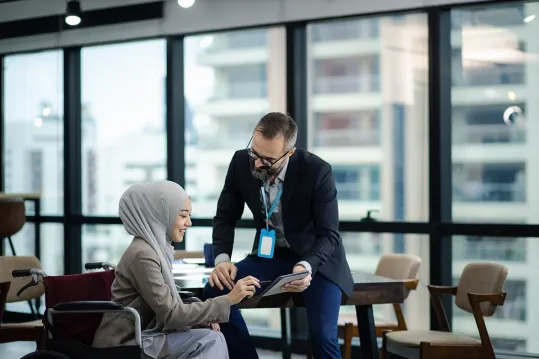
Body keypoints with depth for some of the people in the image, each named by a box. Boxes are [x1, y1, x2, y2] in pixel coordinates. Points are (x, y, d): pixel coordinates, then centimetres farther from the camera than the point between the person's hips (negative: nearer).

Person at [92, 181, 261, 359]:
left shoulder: (158, 247, 10)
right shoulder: (143, 254, -18)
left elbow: (168, 307, 13)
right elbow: (171, 314, -20)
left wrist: (201, 319, -5)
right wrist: (228, 299, -19)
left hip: (140, 337, 8)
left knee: (212, 338, -8)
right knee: (210, 341, -15)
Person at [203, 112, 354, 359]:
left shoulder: (317, 171, -24)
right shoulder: (241, 162, -14)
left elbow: (329, 235, -19)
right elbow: (225, 217, -2)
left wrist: (307, 266, -39)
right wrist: (222, 259, -21)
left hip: (316, 258, -4)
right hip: (269, 254, 4)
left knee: (322, 336, -25)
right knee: (215, 291, -20)